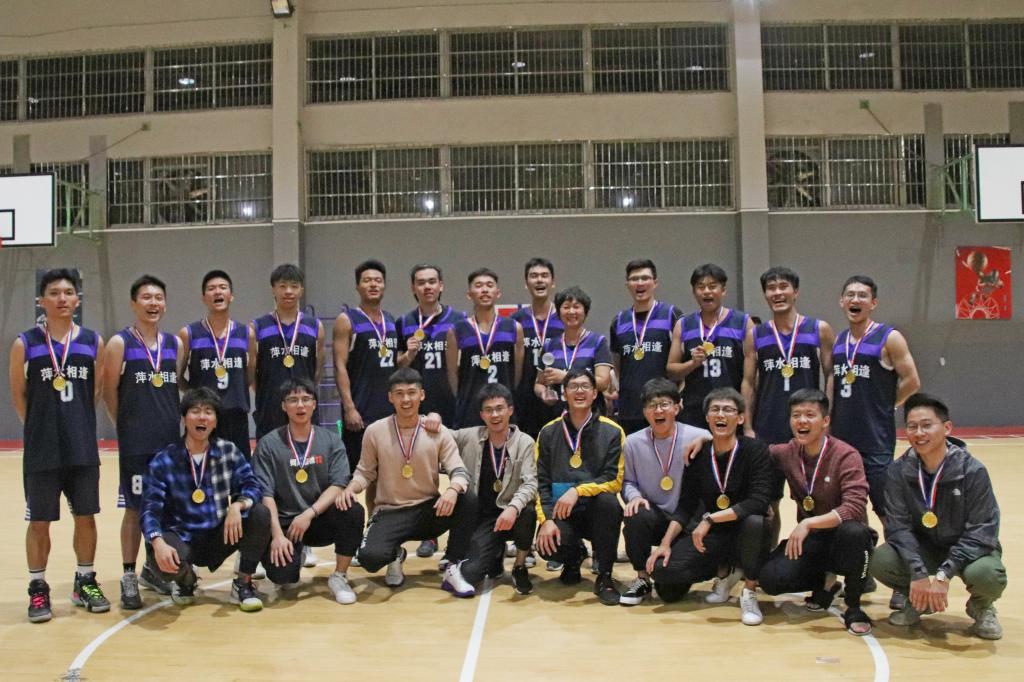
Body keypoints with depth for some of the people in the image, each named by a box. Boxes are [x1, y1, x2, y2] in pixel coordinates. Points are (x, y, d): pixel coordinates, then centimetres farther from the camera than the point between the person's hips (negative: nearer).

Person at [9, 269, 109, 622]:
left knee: (86, 516, 9)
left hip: (83, 447, 2)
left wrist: (75, 422, 8)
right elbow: (18, 396, 5)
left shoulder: (93, 342, 1)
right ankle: (38, 589, 21)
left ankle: (85, 583, 25)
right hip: (42, 449, -2)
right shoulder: (25, 344, -4)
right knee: (39, 522, 7)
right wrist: (43, 427, 6)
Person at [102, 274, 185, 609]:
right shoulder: (119, 343, -5)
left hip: (171, 440, 5)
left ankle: (153, 568, 27)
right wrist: (127, 427, 0)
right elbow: (109, 392, -3)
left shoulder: (174, 343, 9)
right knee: (136, 508, 0)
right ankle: (128, 578, 10)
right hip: (136, 442, -5)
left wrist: (170, 422, 8)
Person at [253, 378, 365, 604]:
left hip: (320, 519, 1)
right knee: (281, 574, -27)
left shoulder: (331, 440, 3)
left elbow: (338, 485, -7)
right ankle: (293, 557, 13)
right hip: (284, 521, -1)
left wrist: (309, 514, -20)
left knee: (353, 511, -30)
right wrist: (278, 534, -19)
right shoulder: (269, 444, 0)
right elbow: (265, 493, -8)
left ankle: (339, 577, -9)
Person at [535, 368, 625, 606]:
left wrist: (578, 491, -23)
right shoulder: (548, 433, 4)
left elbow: (614, 480, -8)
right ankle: (574, 556, 13)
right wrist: (546, 519, -14)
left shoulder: (612, 432, -2)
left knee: (607, 500, -35)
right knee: (548, 545, -30)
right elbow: (541, 482, 1)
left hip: (597, 512, -1)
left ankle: (604, 576, -15)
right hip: (561, 512, 1)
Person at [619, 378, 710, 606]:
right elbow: (628, 481, 8)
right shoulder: (633, 442, -2)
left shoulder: (700, 438, -11)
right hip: (656, 517, 2)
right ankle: (642, 578, -8)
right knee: (636, 516, -34)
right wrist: (634, 496, -14)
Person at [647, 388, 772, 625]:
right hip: (711, 535, 3)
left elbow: (758, 502, -23)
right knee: (663, 571, -19)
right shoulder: (698, 454, -1)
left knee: (755, 521, -38)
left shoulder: (755, 450, -12)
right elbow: (685, 506, 1)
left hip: (745, 535, -3)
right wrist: (665, 543, -12)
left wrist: (710, 519, -28)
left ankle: (749, 592, -11)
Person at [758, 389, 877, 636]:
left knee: (853, 531, -39)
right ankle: (822, 584, 12)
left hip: (845, 541, -4)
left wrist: (808, 523, -37)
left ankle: (853, 608, -13)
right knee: (771, 578, -22)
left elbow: (855, 508, -28)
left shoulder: (846, 456, -17)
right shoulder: (787, 453, -3)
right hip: (810, 541, 4)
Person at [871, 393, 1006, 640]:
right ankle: (917, 600, 8)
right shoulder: (899, 471, -13)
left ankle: (981, 607, 4)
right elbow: (898, 526, -15)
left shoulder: (972, 471, -19)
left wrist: (943, 574, -29)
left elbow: (981, 532, -19)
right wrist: (918, 572, -30)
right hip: (922, 549, 2)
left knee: (988, 575, -35)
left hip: (968, 549, -2)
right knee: (881, 561, -26)